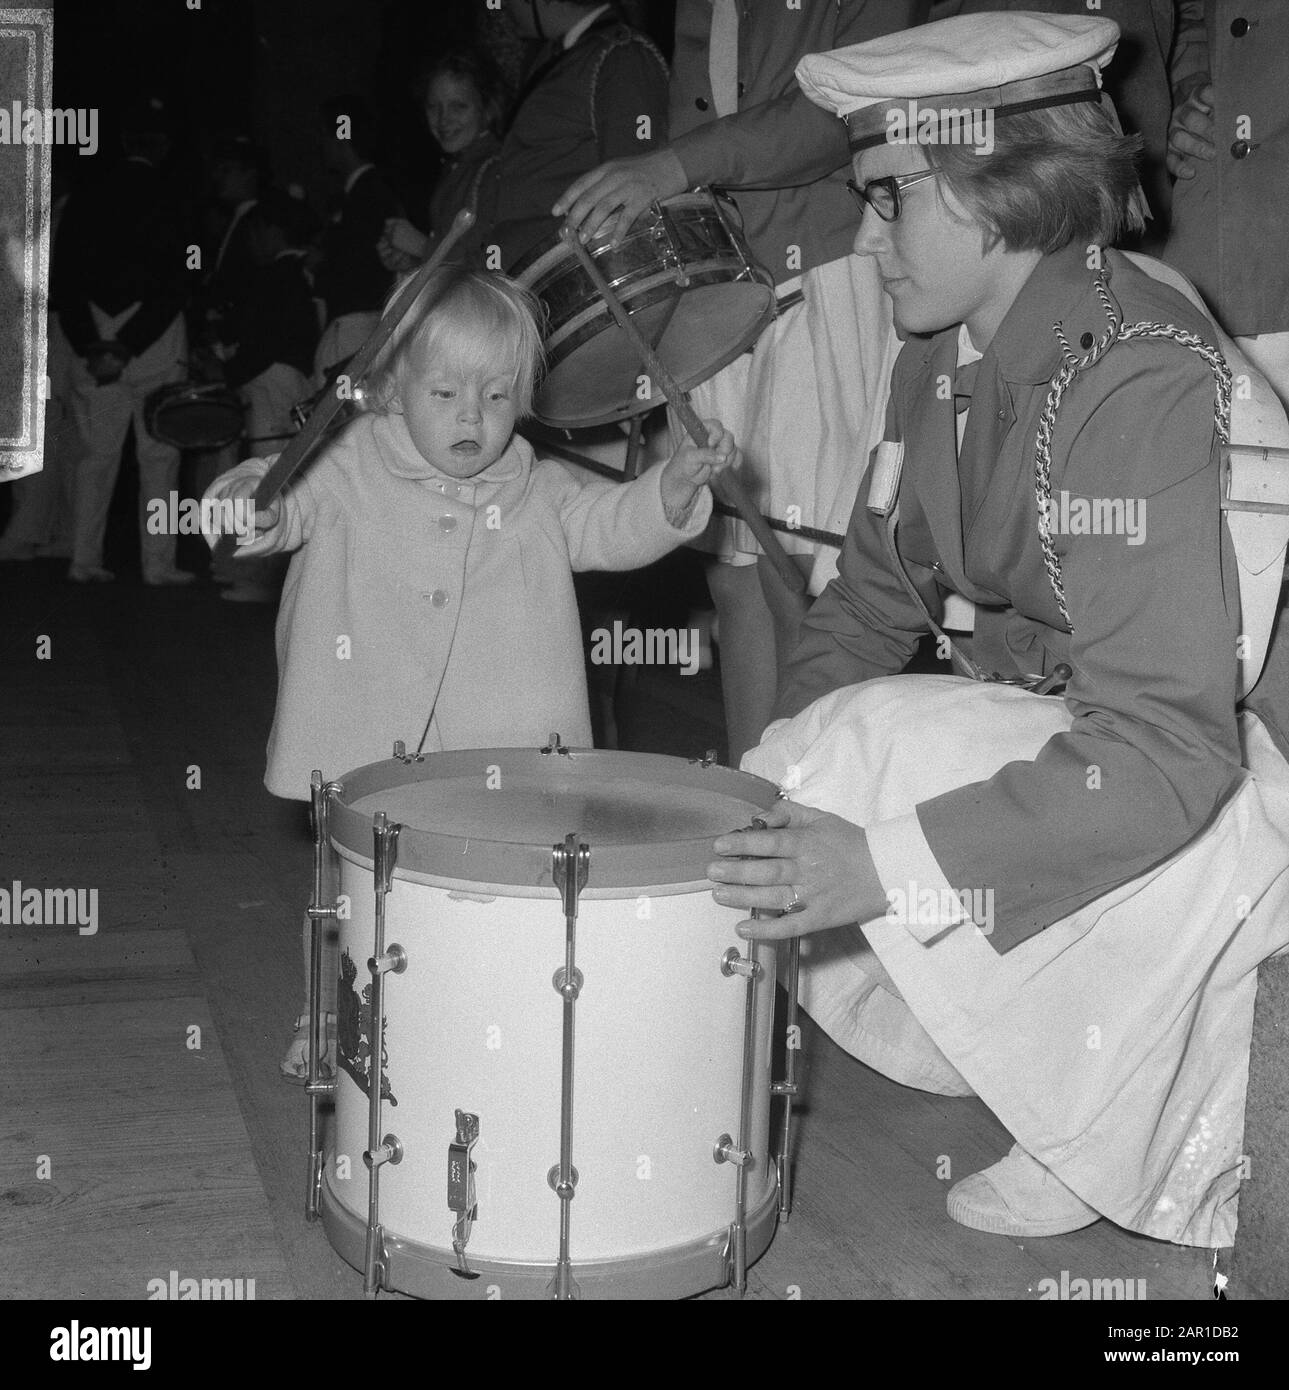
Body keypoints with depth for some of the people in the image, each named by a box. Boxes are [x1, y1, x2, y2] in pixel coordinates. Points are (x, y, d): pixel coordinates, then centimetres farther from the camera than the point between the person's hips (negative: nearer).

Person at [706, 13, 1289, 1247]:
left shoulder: (1134, 377, -28)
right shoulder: (944, 354, -1)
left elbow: (1166, 751, -35)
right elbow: (877, 596, 8)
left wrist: (886, 860, -41)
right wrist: (774, 776, -9)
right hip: (1042, 714, 9)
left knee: (877, 742, -26)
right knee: (770, 854, -1)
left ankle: (1115, 1126, -6)